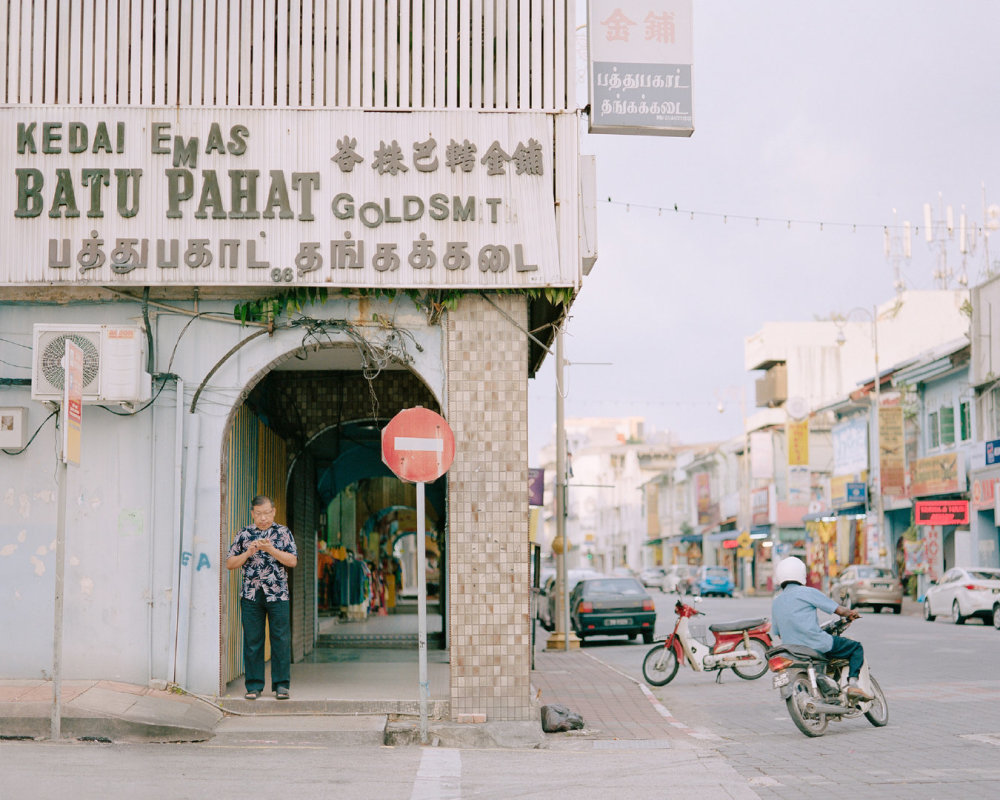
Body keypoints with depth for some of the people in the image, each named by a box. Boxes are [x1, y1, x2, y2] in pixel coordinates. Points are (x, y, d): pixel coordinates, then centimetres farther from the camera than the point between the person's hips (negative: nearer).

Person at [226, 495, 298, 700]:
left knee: (281, 640, -2)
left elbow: (293, 561, -3)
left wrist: (271, 549, -15)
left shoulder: (283, 533, 6)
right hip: (251, 595, 1)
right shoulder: (244, 535, 9)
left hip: (277, 595, -1)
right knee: (252, 641, 2)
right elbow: (230, 563, 8)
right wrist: (248, 553, -9)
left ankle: (281, 685, 4)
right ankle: (254, 685, 8)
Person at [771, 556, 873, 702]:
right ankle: (852, 683, -5)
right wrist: (851, 613, 18)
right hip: (818, 645, -6)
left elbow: (779, 633, 21)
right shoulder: (807, 592, -4)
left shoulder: (776, 603, 14)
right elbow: (838, 610, -3)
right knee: (856, 647, 10)